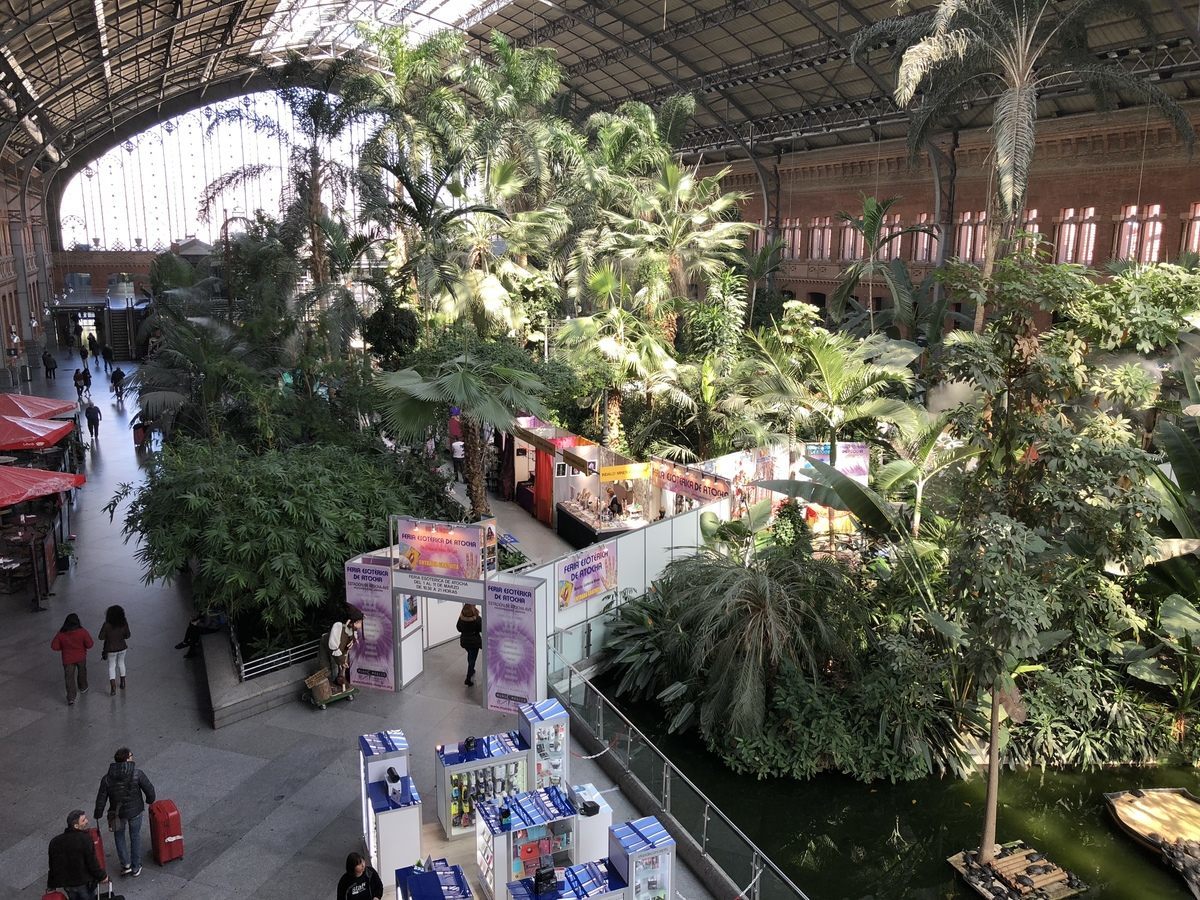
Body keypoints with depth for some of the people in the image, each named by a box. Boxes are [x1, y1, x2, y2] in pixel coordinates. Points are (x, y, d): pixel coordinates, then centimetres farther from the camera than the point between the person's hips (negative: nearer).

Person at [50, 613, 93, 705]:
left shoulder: (61, 634, -13)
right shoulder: (82, 631, -17)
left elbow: (54, 646, -8)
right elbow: (90, 644, -14)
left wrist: (63, 647, 9)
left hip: (67, 659, -1)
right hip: (81, 657, 1)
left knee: (69, 678, 2)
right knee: (82, 673, 26)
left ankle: (71, 698, -5)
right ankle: (83, 688, 45)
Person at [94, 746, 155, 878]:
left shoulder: (107, 779, -14)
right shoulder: (137, 774, -20)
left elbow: (101, 799, -7)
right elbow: (149, 790, -14)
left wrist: (97, 815, 10)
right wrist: (150, 800, 8)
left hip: (117, 812, 1)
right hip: (135, 811, -1)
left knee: (119, 836, 25)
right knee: (135, 837, 18)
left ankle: (125, 864, 21)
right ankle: (136, 868, 28)